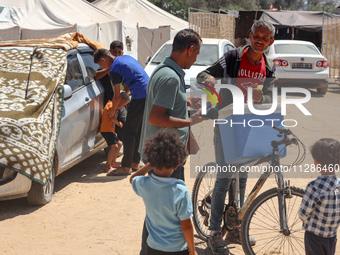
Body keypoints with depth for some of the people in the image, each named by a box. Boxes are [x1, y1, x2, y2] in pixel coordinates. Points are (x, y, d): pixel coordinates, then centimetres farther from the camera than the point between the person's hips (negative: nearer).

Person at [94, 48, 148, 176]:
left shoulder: (114, 69, -8)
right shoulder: (125, 57, 17)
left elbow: (117, 96, -6)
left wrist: (112, 111, 9)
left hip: (140, 96, -9)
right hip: (149, 94, 9)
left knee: (129, 132, -3)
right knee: (139, 131, 15)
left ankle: (126, 167, 0)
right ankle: (135, 163, 22)